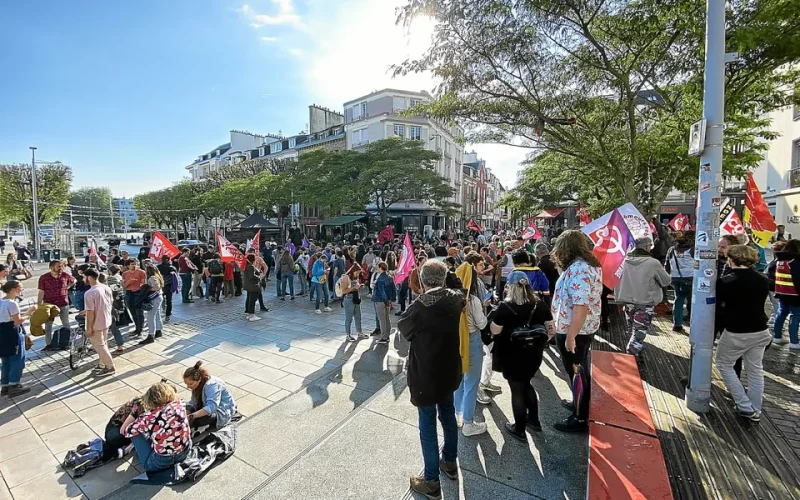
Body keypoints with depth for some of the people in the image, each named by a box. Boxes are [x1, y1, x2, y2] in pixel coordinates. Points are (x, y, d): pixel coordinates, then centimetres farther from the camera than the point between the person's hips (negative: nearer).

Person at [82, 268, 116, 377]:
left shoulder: (89, 293, -25)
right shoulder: (107, 288, -1)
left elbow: (91, 313, -23)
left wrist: (89, 328, -14)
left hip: (96, 325, -8)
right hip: (106, 321, 8)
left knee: (99, 346, 5)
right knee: (103, 344, 21)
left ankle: (110, 367, 12)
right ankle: (102, 364, 34)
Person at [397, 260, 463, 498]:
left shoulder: (420, 305, -26)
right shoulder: (455, 300, -10)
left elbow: (403, 328, -8)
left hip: (425, 373, -6)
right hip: (449, 369, 6)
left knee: (428, 426, 11)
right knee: (448, 416, 25)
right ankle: (450, 462, 46)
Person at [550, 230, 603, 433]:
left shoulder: (577, 269, -26)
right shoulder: (588, 265, 7)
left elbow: (581, 307, -33)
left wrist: (570, 337, -28)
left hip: (574, 331, -10)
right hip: (585, 328, 10)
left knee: (576, 373, 5)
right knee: (581, 371, 25)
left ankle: (580, 418, 21)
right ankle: (579, 403, 44)